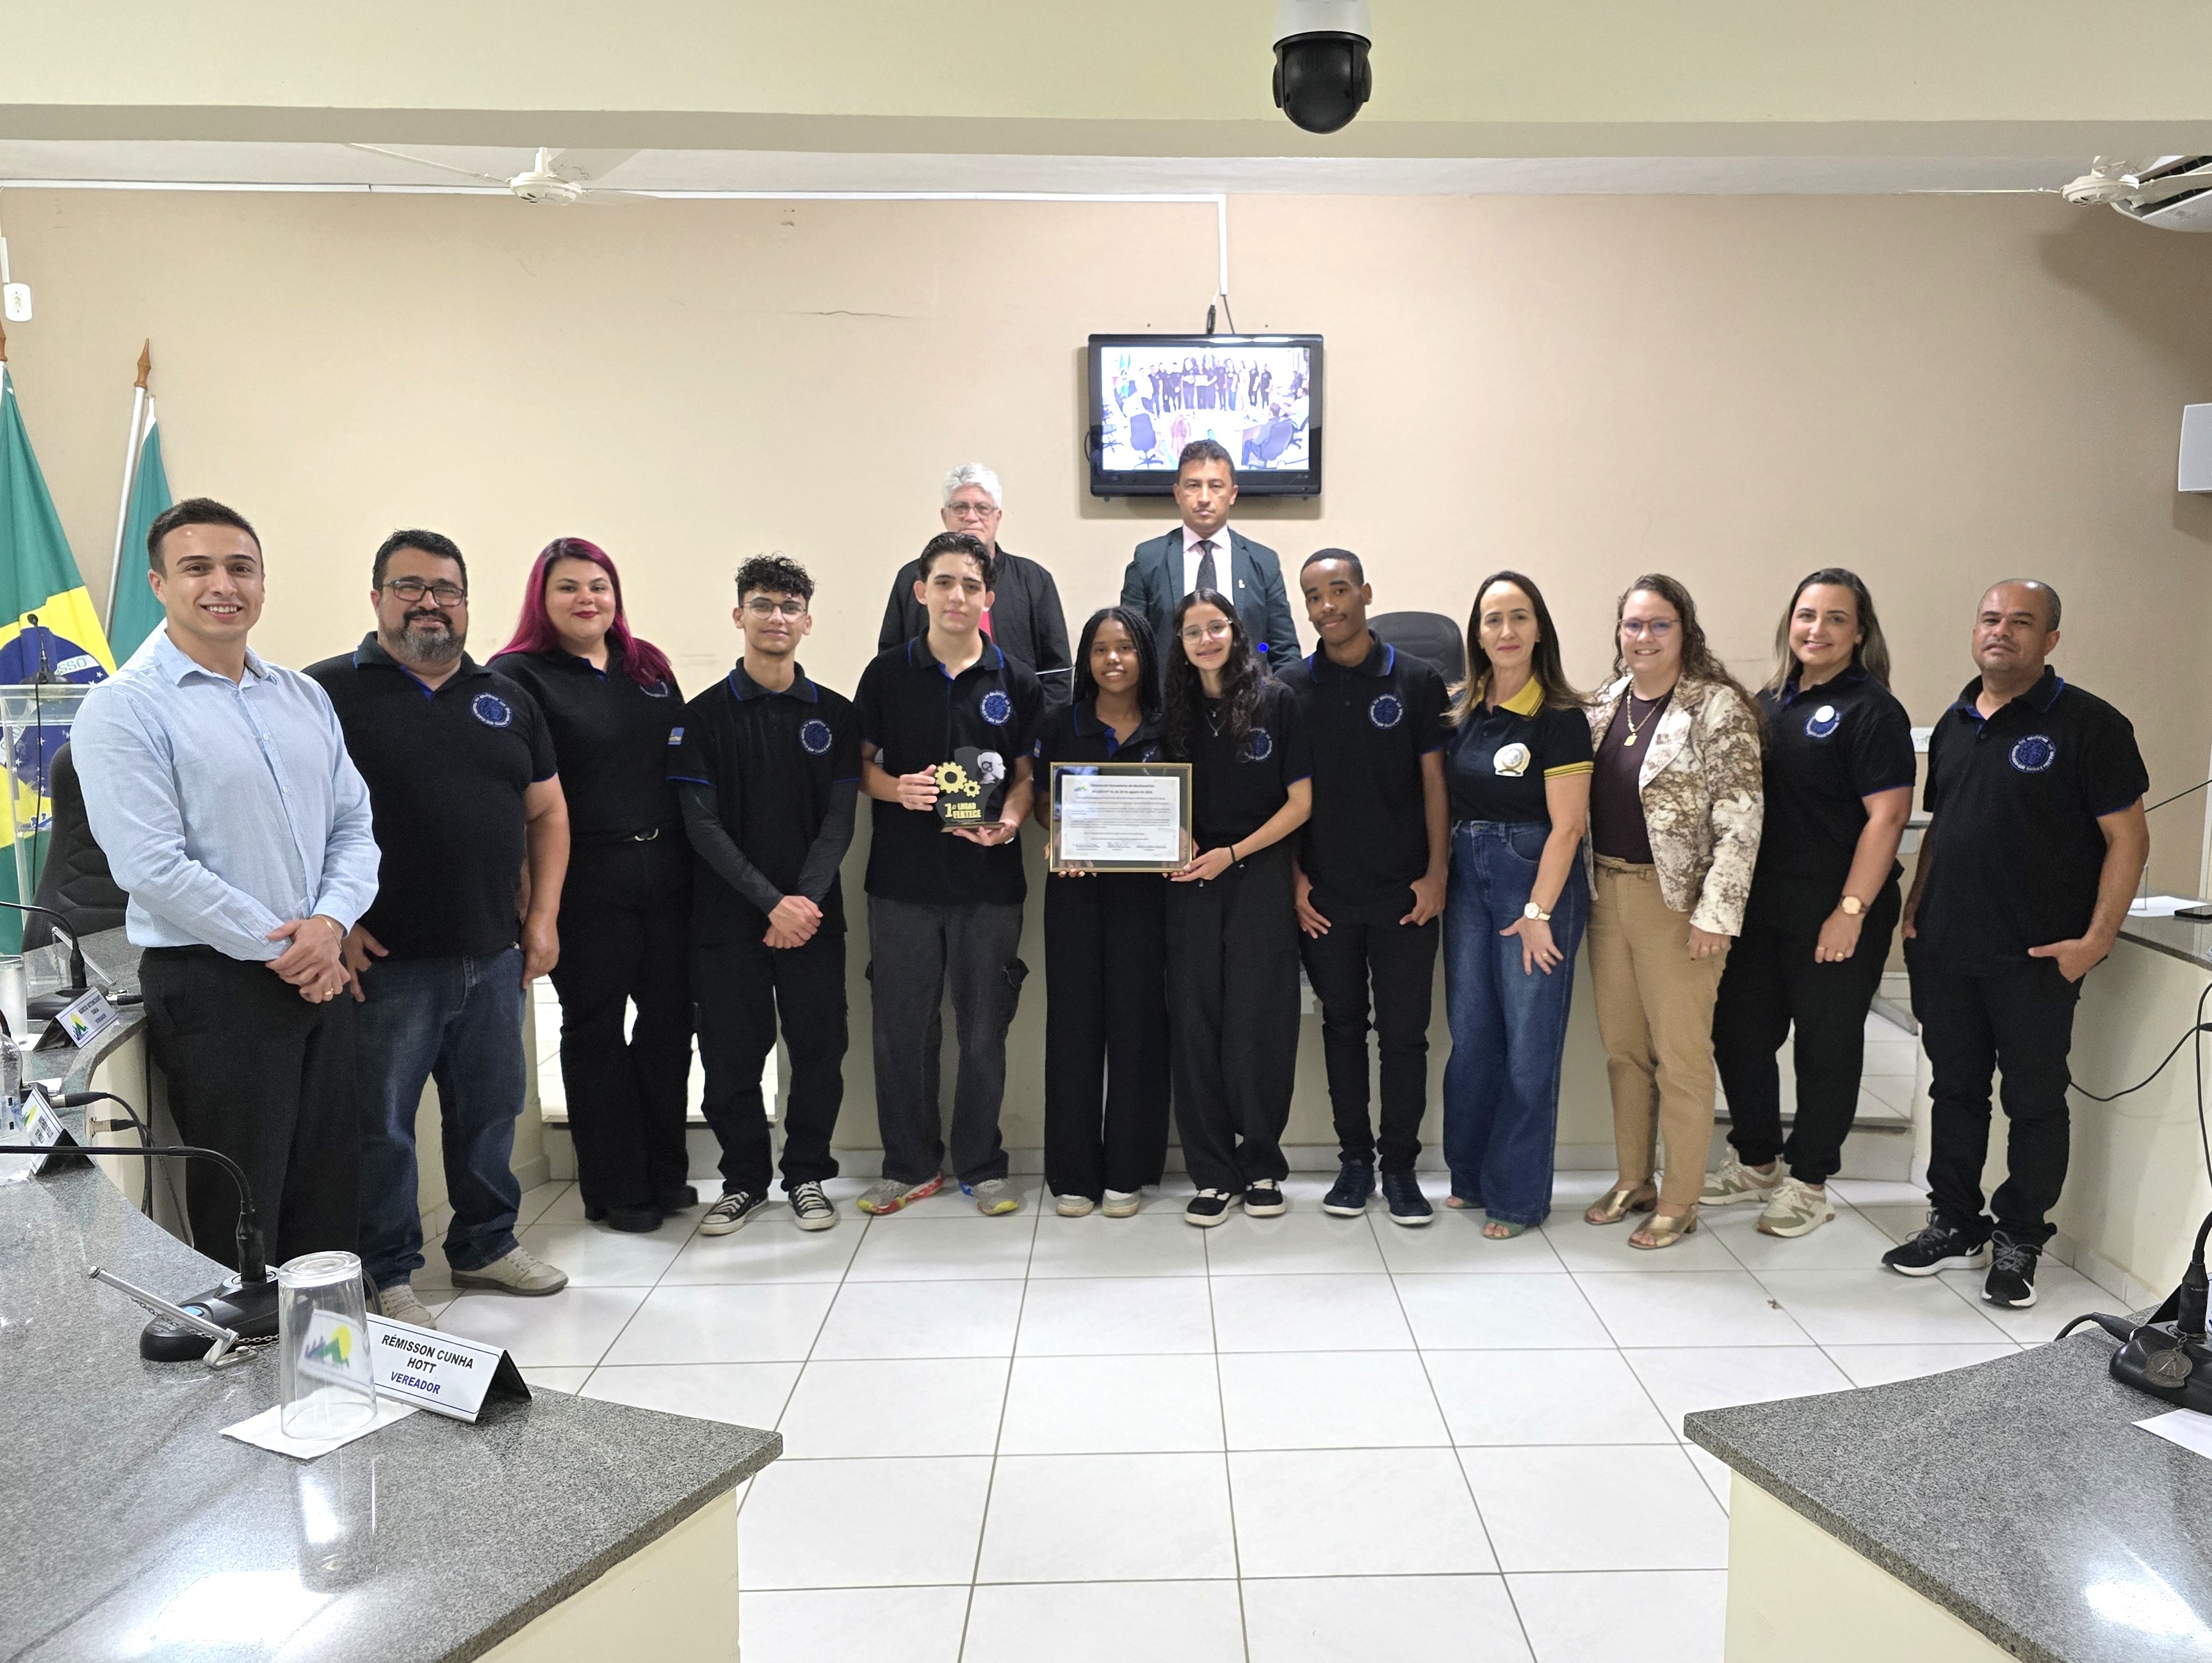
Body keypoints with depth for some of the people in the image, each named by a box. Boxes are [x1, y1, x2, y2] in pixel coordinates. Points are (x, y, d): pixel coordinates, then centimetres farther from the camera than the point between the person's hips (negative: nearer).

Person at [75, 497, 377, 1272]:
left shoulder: (305, 698, 11)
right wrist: (279, 948, -14)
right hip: (213, 984, -6)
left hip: (318, 974, 6)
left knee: (331, 1206, 14)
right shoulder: (123, 708, -8)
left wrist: (331, 923, -9)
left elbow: (354, 825, 9)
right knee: (242, 1217, 5)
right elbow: (152, 867, -16)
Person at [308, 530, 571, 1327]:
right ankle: (387, 1274, 22)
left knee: (491, 1113, 15)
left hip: (494, 959, 5)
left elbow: (546, 813, 16)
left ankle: (487, 1245, 33)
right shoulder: (328, 692, -4)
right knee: (381, 1125, 6)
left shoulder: (506, 699, 12)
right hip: (383, 962, -5)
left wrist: (543, 914, 7)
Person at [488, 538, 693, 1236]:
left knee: (671, 1020, 11)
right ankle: (615, 1189, 19)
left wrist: (696, 856, 9)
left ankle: (665, 1172, 26)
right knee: (595, 1030, 7)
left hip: (667, 874, 5)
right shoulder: (519, 676, -5)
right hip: (588, 883, -5)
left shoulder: (648, 667, 13)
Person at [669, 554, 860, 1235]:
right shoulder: (704, 716, 2)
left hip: (814, 915, 1)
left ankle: (808, 1176, 22)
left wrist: (806, 901, -12)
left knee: (819, 1051, 4)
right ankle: (744, 1179, 22)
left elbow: (838, 821, 2)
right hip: (729, 919, -1)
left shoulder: (834, 714, 7)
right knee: (731, 1056, 4)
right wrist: (772, 902, -13)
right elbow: (703, 824, -5)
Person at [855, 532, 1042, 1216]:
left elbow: (1027, 773, 6)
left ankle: (980, 1166, 22)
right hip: (903, 876, 0)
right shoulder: (886, 674, 3)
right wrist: (896, 789, -14)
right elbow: (861, 764, 7)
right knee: (901, 1026, 6)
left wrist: (1009, 819, -14)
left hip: (988, 879, 0)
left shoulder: (1015, 682, 4)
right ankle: (910, 1166, 22)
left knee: (984, 1029, 7)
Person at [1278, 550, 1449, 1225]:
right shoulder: (1291, 688, 3)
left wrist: (1437, 873, -5)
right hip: (1324, 897, 1)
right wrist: (1293, 878, -2)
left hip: (1404, 893, -1)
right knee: (1342, 1027, 11)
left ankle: (1400, 1166, 15)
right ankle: (1354, 1158, 22)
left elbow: (1434, 782, 1)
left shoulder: (1417, 680, 0)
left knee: (1404, 1032, 3)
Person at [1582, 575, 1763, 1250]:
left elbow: (1740, 821, -14)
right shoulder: (1606, 705, 10)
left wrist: (1715, 912, -17)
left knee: (1680, 1053, 1)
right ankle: (1632, 1180, 27)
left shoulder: (1718, 707, -10)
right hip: (1607, 892, 6)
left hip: (1676, 900, -6)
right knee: (1622, 1046, 13)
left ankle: (1679, 1201, 13)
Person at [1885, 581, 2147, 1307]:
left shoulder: (2086, 723, -7)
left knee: (2034, 1099, 5)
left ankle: (2018, 1242, 18)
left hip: (2035, 959, -6)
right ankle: (1956, 1225, 26)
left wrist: (2096, 939, -15)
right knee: (1955, 1090, 13)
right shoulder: (1955, 724, 13)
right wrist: (1915, 906, 10)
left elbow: (2127, 837, -9)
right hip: (1945, 950, 6)